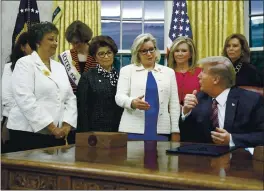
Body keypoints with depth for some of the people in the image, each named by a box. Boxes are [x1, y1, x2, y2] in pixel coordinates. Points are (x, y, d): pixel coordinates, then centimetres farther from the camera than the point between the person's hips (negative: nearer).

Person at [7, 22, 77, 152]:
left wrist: (66, 125, -4)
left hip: (57, 134, 6)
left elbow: (70, 98, 12)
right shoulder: (24, 64, -3)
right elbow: (25, 100, -15)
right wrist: (51, 127, -16)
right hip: (29, 132, -5)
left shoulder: (59, 67, 16)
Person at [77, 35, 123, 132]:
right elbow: (82, 108, -3)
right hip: (95, 130, -3)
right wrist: (85, 133, -9)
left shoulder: (120, 76, 9)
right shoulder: (87, 77, 0)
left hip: (118, 130, 3)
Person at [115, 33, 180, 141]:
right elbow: (119, 96, -2)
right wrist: (132, 102, -25)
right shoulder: (127, 70, 8)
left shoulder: (168, 72, 13)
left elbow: (174, 104, 11)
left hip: (160, 130, 2)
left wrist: (175, 131, 5)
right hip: (133, 130, -1)